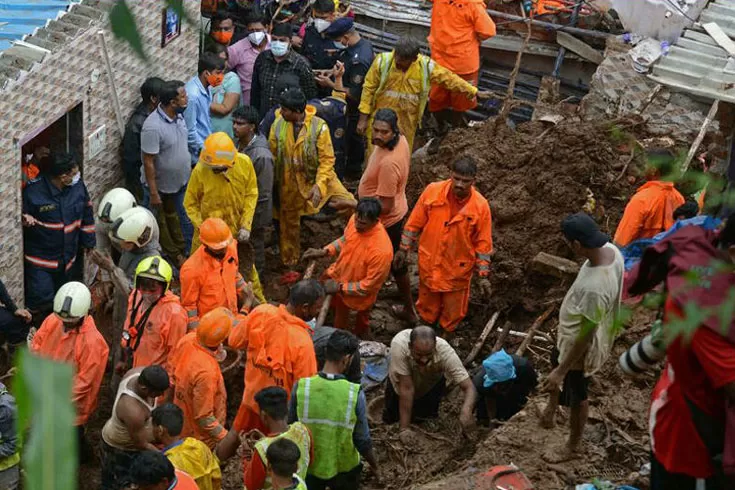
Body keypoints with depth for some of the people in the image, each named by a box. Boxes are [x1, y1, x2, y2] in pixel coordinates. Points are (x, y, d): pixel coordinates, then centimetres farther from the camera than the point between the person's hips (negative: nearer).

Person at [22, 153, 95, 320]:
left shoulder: (77, 186, -6)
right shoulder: (33, 191, -23)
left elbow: (86, 214, 9)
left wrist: (88, 242, 15)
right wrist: (25, 219, -32)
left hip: (67, 258, 6)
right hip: (40, 259, -5)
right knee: (42, 300, -10)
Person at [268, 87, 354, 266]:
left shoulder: (319, 126, -21)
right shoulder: (278, 125, -12)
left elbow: (327, 159, -18)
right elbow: (272, 155, -1)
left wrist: (319, 185, -28)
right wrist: (273, 183, 1)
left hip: (317, 177, -2)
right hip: (289, 183, 2)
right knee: (289, 221, 17)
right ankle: (289, 259, 39)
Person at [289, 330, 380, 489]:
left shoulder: (301, 387, -16)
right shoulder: (355, 394, -20)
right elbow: (362, 440, -11)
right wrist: (375, 467, 7)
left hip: (308, 466, 1)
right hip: (343, 469, -1)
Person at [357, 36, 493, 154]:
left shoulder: (425, 66, -12)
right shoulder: (383, 61, -15)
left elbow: (450, 79, 0)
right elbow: (369, 88, -7)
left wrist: (475, 92, 4)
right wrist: (363, 118, -6)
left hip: (406, 124, 1)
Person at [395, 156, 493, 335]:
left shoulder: (480, 206, -21)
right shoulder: (432, 191, -18)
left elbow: (483, 243, -12)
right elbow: (414, 223, -5)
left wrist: (483, 275, -10)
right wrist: (403, 249, 0)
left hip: (458, 267, -1)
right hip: (429, 260, 1)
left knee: (453, 306, 21)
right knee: (427, 298, 25)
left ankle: (447, 332, 48)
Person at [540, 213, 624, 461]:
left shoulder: (595, 288, -43)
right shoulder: (611, 250, -17)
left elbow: (585, 336, -32)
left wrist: (562, 371, -21)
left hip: (580, 347, -8)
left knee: (576, 396, 17)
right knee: (555, 364, 32)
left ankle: (572, 446, 43)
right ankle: (551, 409, 59)